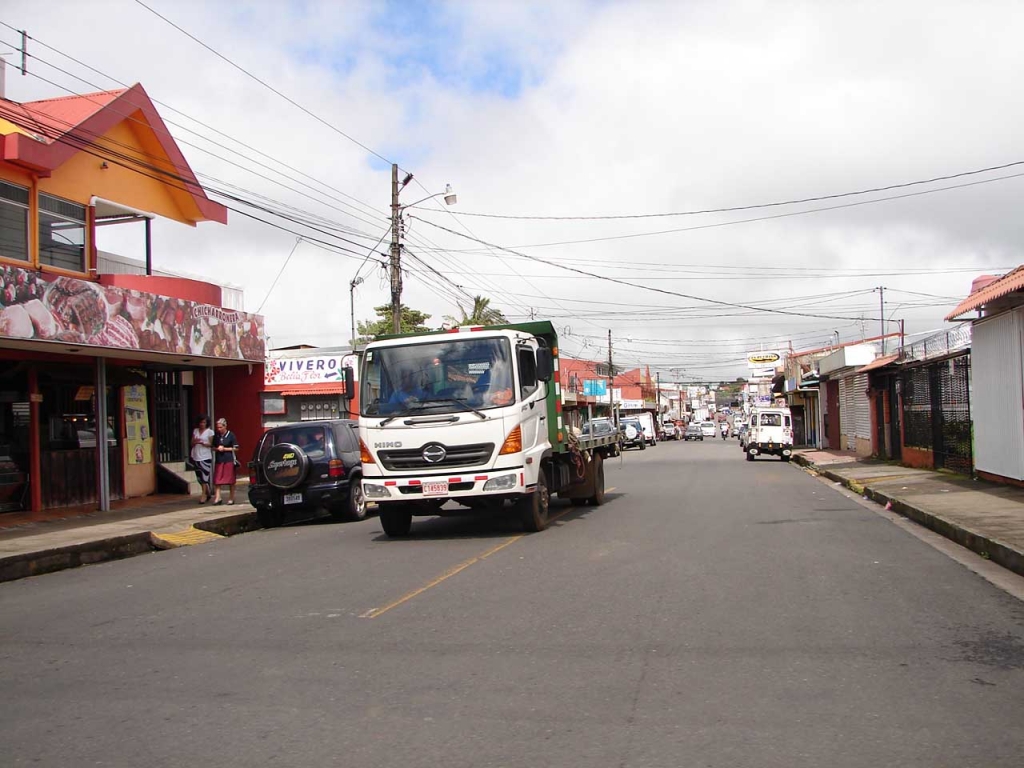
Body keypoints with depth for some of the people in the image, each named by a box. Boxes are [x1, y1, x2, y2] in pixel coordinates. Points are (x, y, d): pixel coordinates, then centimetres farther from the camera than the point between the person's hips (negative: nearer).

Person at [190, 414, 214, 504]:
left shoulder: (210, 432, 0)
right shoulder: (195, 431, 13)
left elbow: (211, 444, -4)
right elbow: (192, 444, 14)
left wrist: (203, 443, -19)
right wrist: (195, 442, -8)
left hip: (206, 457, -5)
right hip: (196, 457, 5)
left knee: (204, 476, -8)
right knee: (199, 477, 8)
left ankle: (204, 495, -4)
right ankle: (208, 492, 23)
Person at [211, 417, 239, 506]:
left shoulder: (231, 435, -5)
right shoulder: (216, 436, 8)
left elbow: (236, 448, -4)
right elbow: (213, 447, 17)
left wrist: (224, 449, -11)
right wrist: (217, 449, -5)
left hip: (229, 460, -4)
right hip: (218, 460, 4)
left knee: (230, 481, 3)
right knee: (217, 480, -3)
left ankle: (231, 498, 12)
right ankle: (217, 498, -1)